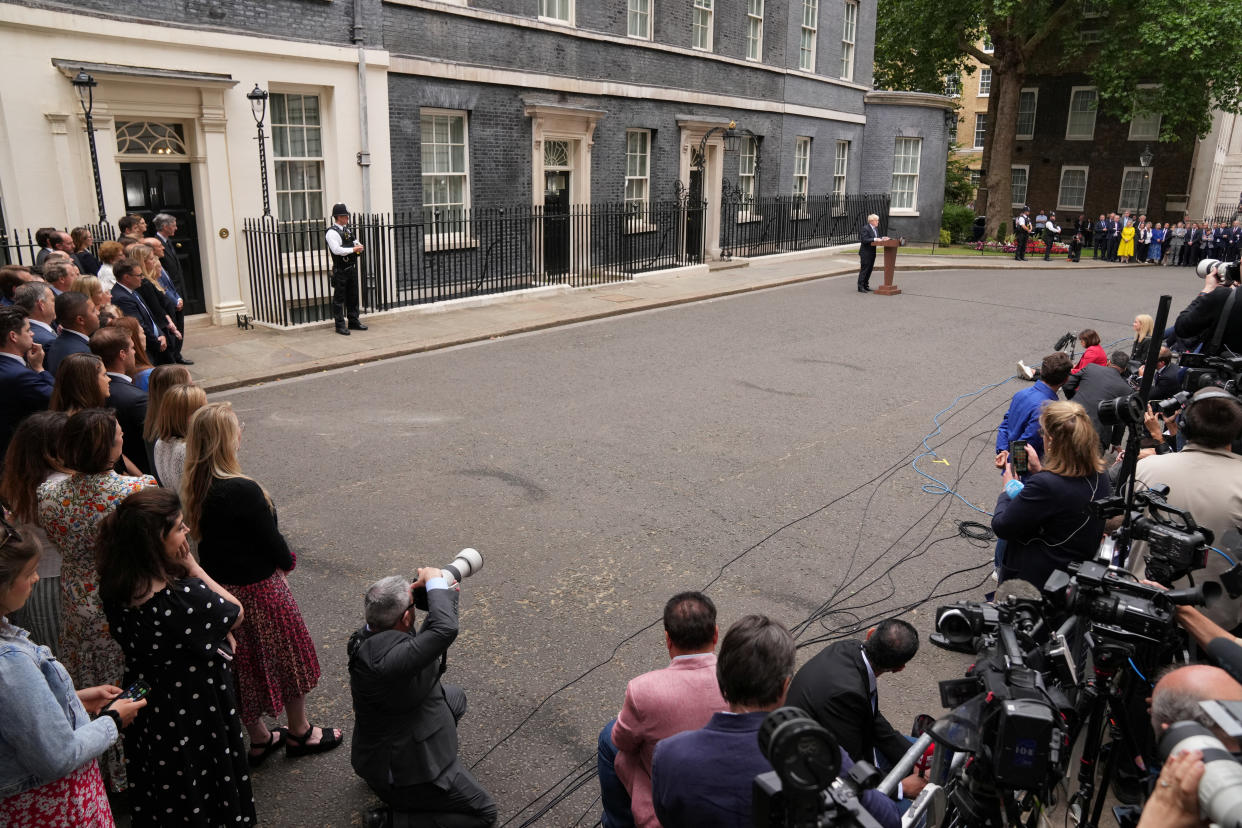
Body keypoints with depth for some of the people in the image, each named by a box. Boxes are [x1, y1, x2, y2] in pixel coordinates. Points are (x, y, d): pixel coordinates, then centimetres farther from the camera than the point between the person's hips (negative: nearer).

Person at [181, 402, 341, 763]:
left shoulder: (192, 486, -6)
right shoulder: (244, 490, -29)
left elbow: (202, 535, 5)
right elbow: (271, 540, -20)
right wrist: (287, 562, 2)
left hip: (218, 586, 7)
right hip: (259, 588, -7)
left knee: (243, 663, 21)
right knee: (289, 656, 15)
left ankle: (258, 738, 37)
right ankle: (300, 733, 32)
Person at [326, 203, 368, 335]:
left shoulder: (347, 230, 14)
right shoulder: (332, 232, -13)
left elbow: (355, 241, 25)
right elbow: (336, 250, -24)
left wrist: (359, 245, 1)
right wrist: (353, 249, -19)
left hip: (352, 268, 9)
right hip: (340, 270, -9)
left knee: (353, 296, 16)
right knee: (339, 298, -2)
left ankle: (354, 322, 26)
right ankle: (340, 325, 3)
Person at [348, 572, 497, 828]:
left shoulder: (368, 636, -8)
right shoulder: (382, 658, -39)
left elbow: (418, 647, 8)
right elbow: (445, 630, -46)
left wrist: (444, 595, -1)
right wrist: (435, 582, -28)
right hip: (402, 771, -9)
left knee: (455, 696, 28)